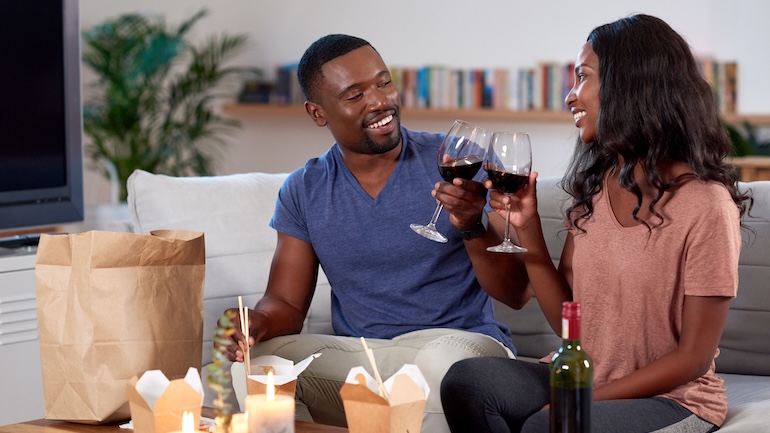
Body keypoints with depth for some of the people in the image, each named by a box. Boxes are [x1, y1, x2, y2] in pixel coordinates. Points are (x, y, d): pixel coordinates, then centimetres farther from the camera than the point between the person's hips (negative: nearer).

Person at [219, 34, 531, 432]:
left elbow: (516, 294, -5)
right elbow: (287, 304, 8)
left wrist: (473, 228, -24)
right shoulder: (303, 191, 8)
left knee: (445, 358, -37)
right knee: (260, 358, -23)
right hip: (354, 359, 2)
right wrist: (257, 322, -16)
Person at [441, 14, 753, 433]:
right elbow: (566, 320, 6)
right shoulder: (593, 186, 4)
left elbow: (693, 358, -13)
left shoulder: (704, 205, -16)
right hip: (589, 382, 6)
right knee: (466, 381, -17)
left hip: (673, 399, -6)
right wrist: (528, 229, -7)